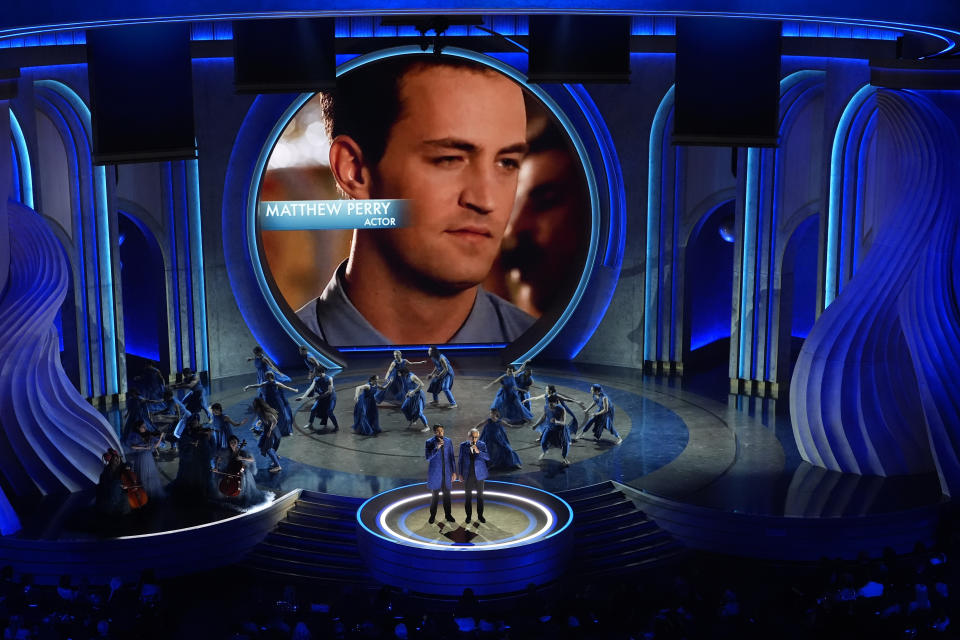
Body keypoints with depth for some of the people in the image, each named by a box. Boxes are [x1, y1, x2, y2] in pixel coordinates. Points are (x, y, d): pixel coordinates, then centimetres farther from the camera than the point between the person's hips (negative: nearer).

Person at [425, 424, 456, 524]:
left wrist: (454, 472, 4)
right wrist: (437, 448, -29)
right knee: (435, 494, 3)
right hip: (435, 473, -3)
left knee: (447, 494, 9)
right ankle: (432, 515, 17)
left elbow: (451, 457, 6)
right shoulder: (429, 443, -6)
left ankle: (447, 514, 22)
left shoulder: (448, 441, 2)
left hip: (446, 473, 3)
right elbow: (427, 457, -17)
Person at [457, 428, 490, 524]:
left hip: (479, 473, 0)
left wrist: (478, 451, -29)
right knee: (468, 496, 5)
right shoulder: (463, 445, -1)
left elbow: (488, 457, -13)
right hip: (467, 474, 0)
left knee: (480, 495, 6)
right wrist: (460, 474, 1)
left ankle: (480, 515, 17)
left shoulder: (482, 445, -2)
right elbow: (460, 460, 3)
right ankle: (468, 515, 15)